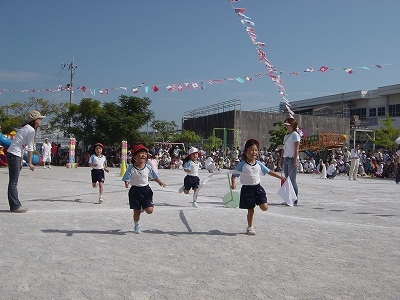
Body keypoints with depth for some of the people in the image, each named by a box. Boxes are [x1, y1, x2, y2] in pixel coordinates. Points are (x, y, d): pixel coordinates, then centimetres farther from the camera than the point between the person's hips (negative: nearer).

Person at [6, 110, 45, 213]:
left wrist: (20, 162, 18)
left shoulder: (26, 128, 19)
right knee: (13, 182, -7)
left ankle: (15, 205, 15)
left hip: (13, 154, 10)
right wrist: (30, 163, -6)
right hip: (14, 155, -10)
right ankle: (15, 206, -5)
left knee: (14, 182, 11)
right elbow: (30, 148, -10)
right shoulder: (31, 130, -11)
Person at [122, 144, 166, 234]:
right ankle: (137, 225, 32)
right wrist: (127, 183, -30)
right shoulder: (131, 168, -11)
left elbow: (155, 177, 5)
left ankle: (143, 207, 28)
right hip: (135, 190, -2)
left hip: (146, 190, 2)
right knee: (136, 211, 7)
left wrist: (160, 182, -9)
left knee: (149, 210, -8)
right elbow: (127, 179, -9)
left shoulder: (148, 167, -4)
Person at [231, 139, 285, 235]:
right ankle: (250, 227, 23)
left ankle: (259, 202, 27)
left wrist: (280, 177, 15)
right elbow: (234, 175, -6)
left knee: (264, 207, -7)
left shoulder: (259, 164, 3)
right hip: (247, 189, -3)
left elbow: (269, 172, 14)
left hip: (257, 188, 3)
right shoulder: (242, 164, -9)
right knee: (250, 210, 4)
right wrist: (233, 184, -24)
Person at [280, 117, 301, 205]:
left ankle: (295, 200, -1)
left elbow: (296, 149, -13)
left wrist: (295, 160, -19)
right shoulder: (286, 136, 18)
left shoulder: (295, 135, -5)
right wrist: (281, 160, 17)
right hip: (286, 159, 8)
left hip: (292, 159, -8)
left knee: (292, 180, -7)